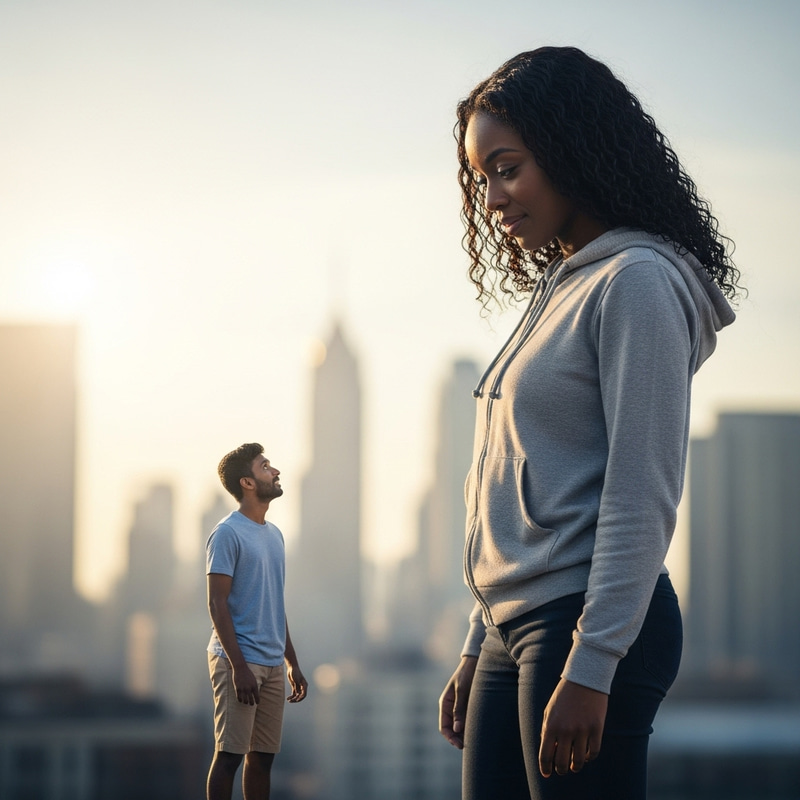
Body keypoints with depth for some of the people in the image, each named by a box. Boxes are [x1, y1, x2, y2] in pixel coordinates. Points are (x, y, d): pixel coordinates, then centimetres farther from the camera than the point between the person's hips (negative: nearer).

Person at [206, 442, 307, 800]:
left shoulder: (274, 535, 16)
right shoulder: (228, 533, -9)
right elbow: (217, 604, -13)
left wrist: (292, 662, 18)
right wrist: (239, 666, -19)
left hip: (272, 663, 8)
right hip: (239, 661, -7)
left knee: (263, 756, 9)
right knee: (229, 753, -7)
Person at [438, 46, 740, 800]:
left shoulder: (636, 283, -8)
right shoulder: (558, 291, 20)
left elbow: (641, 498, -15)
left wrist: (591, 666, -20)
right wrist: (477, 652, 20)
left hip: (590, 625, -9)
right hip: (516, 628, 9)